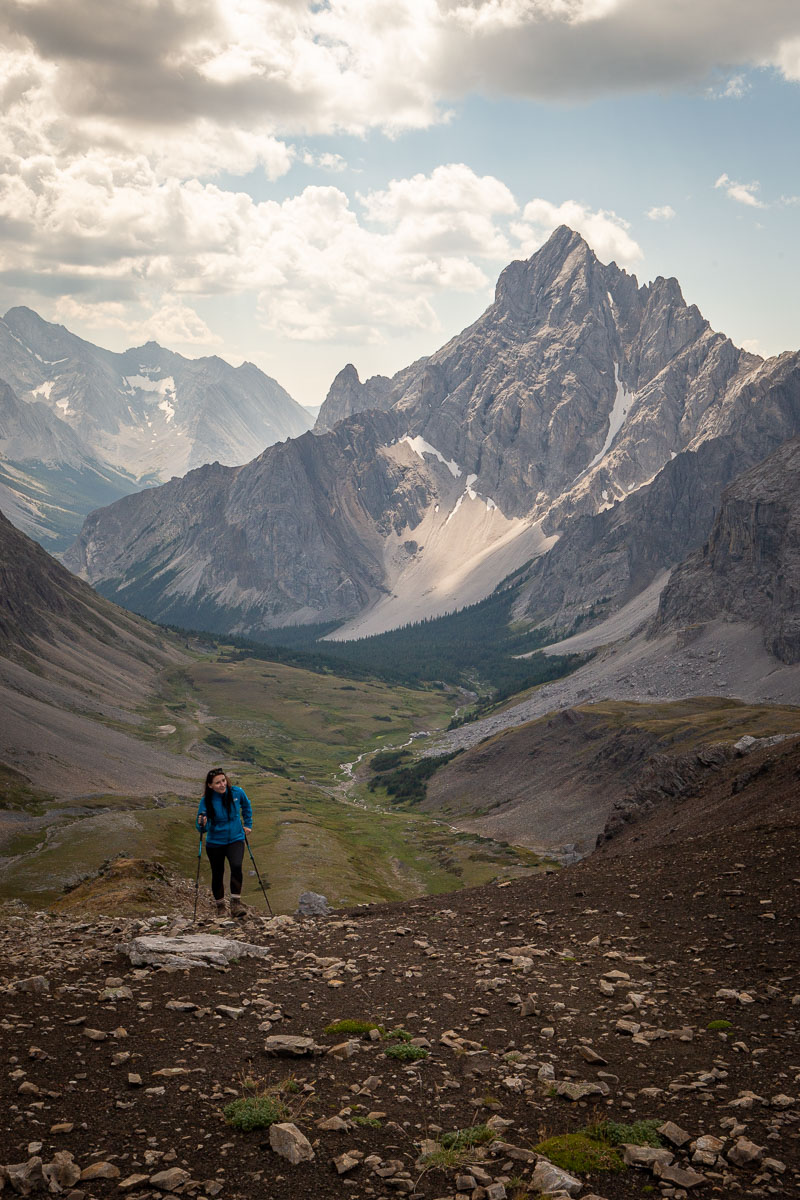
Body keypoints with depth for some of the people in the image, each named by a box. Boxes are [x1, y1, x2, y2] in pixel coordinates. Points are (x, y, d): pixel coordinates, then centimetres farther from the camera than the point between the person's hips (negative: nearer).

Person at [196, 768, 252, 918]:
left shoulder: (237, 793, -11)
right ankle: (220, 907, 30)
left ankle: (236, 903, -21)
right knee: (217, 874, 10)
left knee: (236, 867, -25)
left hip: (235, 840, 0)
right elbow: (201, 828, -14)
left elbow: (246, 806, 13)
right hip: (215, 843, 0)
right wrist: (202, 824, -36)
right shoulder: (206, 801, -17)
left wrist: (247, 825, 13)